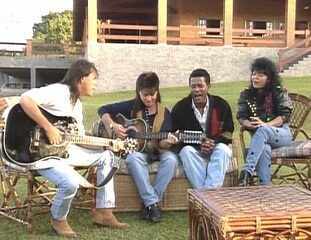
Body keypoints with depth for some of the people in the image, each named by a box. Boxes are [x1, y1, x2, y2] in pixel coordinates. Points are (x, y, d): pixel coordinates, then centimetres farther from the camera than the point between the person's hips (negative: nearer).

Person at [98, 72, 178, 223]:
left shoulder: (164, 113, 2)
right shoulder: (132, 107, 0)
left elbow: (161, 143, -5)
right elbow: (103, 110, 1)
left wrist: (166, 142, -29)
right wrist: (113, 125, -16)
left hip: (155, 152, 1)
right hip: (134, 149, -1)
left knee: (171, 158, -31)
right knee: (133, 158, -36)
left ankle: (149, 205, -25)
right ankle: (152, 203, -33)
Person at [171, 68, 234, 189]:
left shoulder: (221, 105, 0)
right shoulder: (180, 108, -2)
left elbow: (228, 133, 2)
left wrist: (213, 142, -19)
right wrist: (199, 144, -18)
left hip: (216, 148, 1)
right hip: (193, 149, 0)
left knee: (223, 149, -32)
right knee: (186, 151, -33)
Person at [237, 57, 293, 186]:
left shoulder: (279, 93, 2)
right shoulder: (246, 95, 10)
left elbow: (285, 116, -8)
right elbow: (241, 117, 2)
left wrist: (265, 125, -26)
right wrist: (250, 124, -23)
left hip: (281, 134, -2)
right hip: (259, 137, 2)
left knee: (262, 130, -37)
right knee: (264, 149, -36)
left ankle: (247, 171, -46)